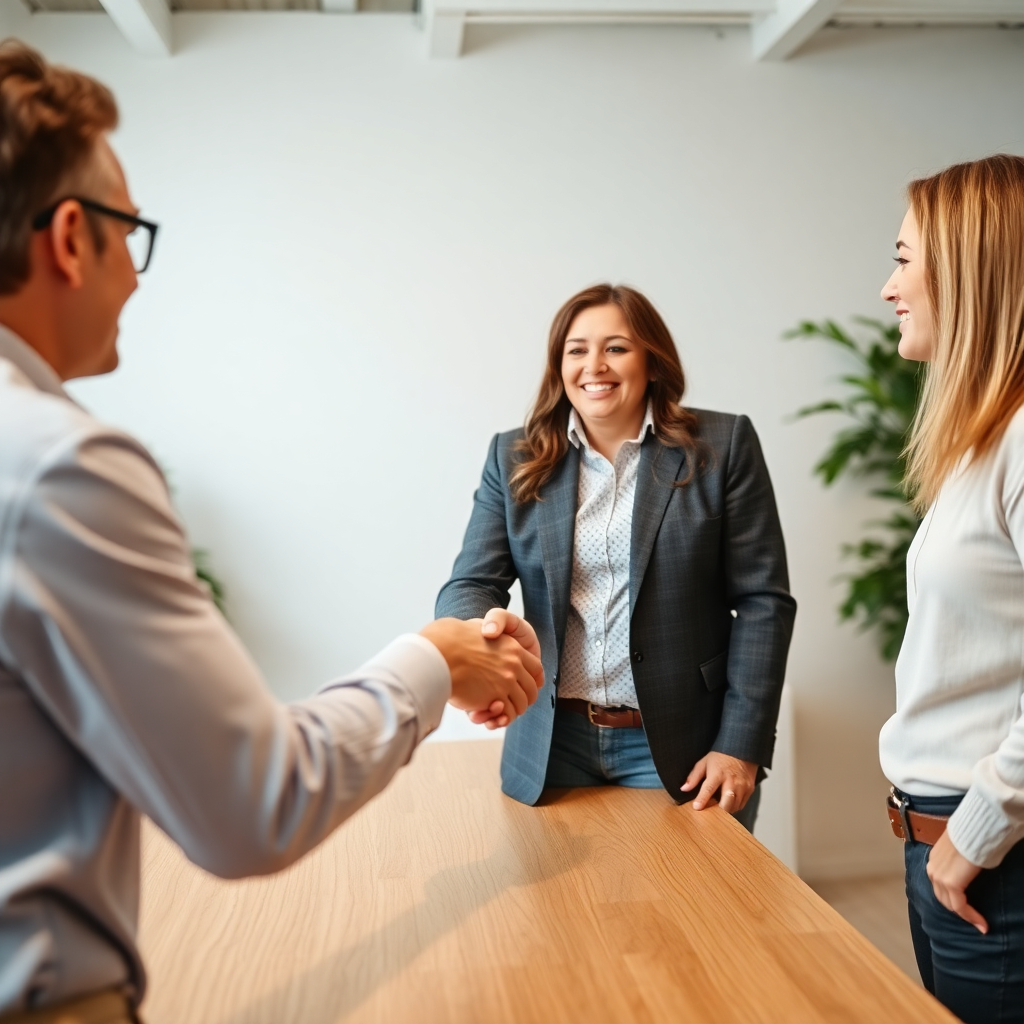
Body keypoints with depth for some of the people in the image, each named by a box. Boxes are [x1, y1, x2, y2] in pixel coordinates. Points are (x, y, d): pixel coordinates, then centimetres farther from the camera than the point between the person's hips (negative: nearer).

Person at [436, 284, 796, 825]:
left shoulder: (722, 446, -1)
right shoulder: (514, 459, 6)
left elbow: (762, 601, -3)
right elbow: (470, 585, -2)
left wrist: (740, 746, -8)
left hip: (682, 753, -2)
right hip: (551, 750, 2)